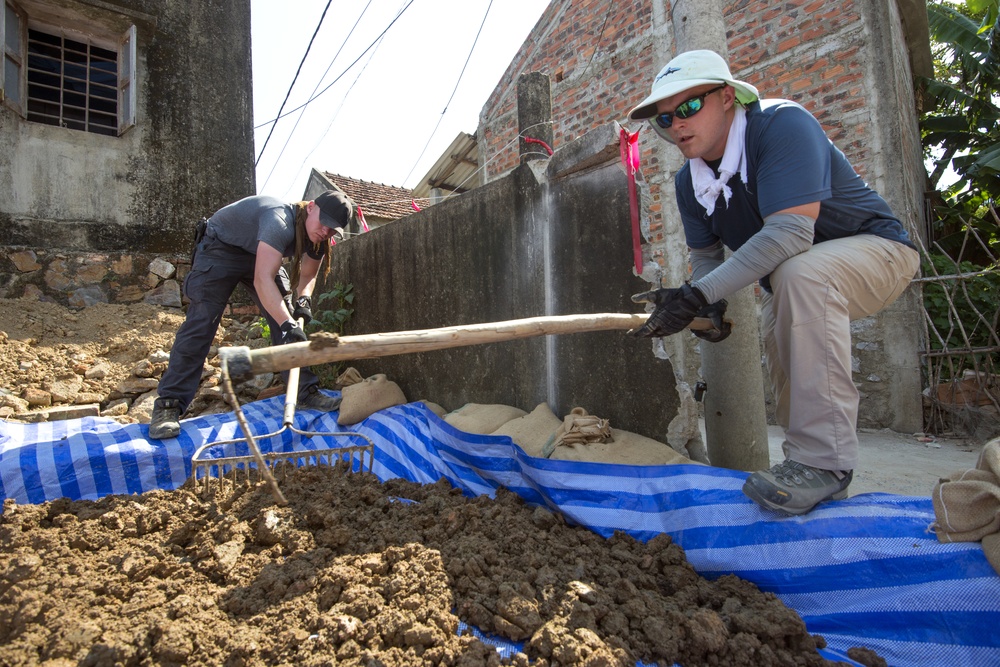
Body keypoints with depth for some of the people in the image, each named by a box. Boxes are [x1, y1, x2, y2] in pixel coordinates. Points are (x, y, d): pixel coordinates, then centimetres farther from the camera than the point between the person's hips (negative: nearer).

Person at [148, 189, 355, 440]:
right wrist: (288, 324, -53)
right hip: (220, 248, -7)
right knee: (201, 322, -16)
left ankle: (305, 392, 0)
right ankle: (168, 404, -13)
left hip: (259, 255, 7)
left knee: (287, 316, -4)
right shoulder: (280, 221, -38)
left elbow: (308, 274, 2)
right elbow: (262, 280, -46)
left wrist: (304, 298, -19)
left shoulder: (317, 239, -12)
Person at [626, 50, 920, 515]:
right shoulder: (689, 182, -5)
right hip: (785, 284, 8)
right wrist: (710, 305, -18)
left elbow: (791, 232, -40)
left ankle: (824, 460, -33)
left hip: (876, 250, -8)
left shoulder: (782, 124, -27)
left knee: (799, 273, -38)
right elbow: (704, 253, 4)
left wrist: (698, 294, -45)